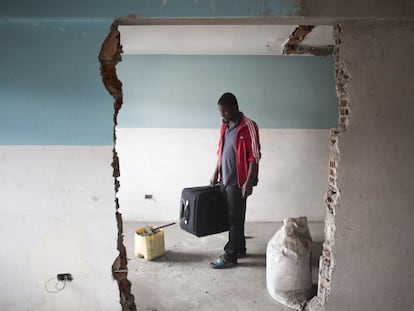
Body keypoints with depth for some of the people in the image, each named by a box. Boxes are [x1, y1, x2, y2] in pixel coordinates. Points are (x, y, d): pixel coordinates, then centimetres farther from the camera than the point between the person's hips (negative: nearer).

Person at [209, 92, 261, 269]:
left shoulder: (248, 126, -14)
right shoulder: (225, 126, 11)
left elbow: (254, 156, -17)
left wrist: (249, 182, -20)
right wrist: (216, 173, 14)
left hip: (238, 181, -8)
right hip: (225, 180, 8)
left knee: (235, 218, -1)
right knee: (231, 216, 15)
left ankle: (230, 256, 8)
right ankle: (239, 249, 29)